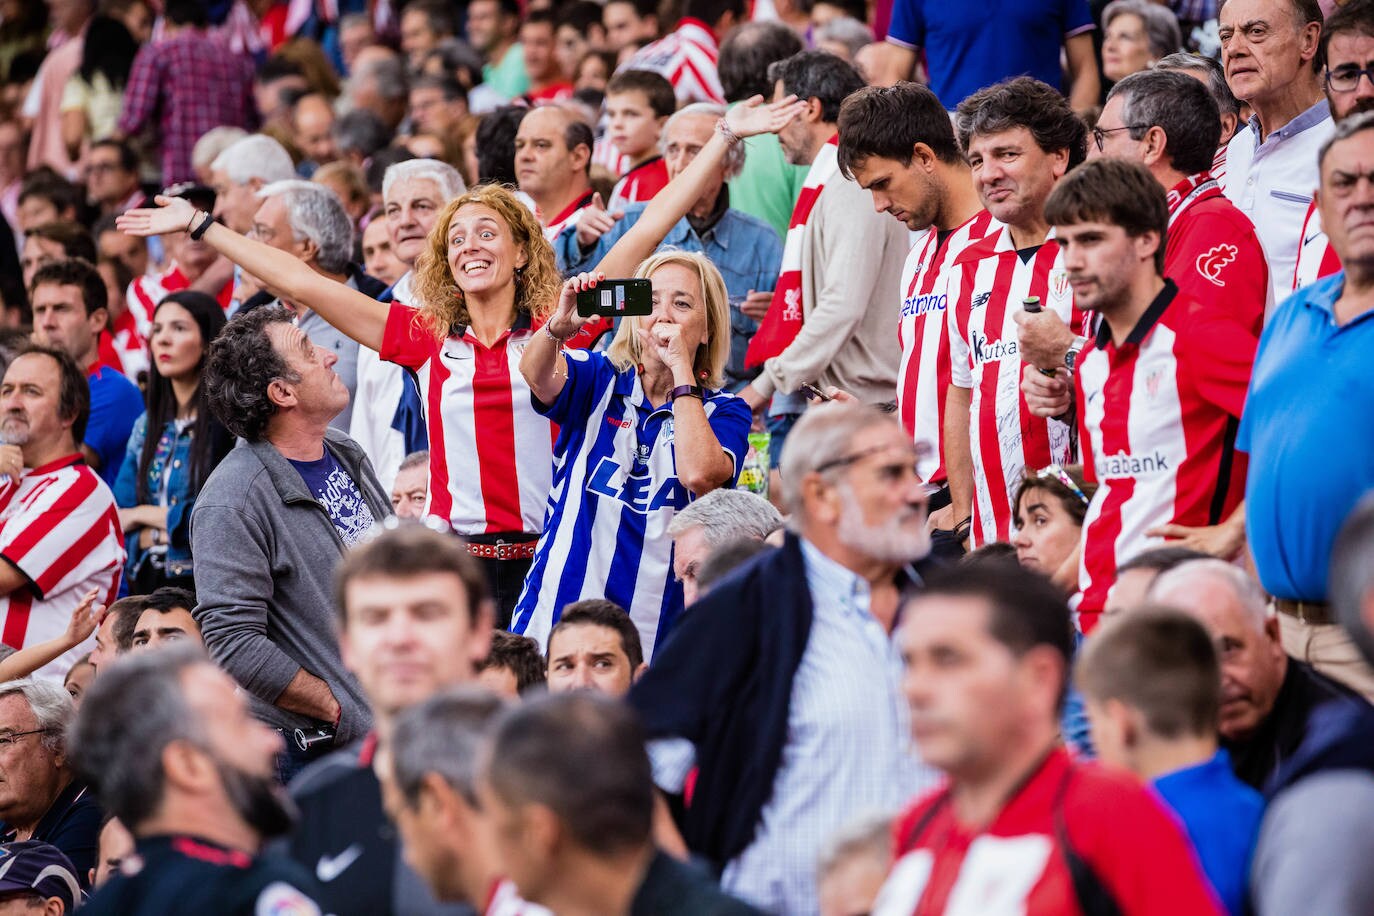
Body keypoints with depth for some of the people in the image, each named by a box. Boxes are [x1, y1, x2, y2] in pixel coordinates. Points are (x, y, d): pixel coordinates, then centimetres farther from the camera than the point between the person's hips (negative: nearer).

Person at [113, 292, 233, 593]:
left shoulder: (228, 422, -7)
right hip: (150, 580, 5)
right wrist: (163, 534, -9)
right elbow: (116, 522, 10)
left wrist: (141, 514, -2)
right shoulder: (147, 426, 13)